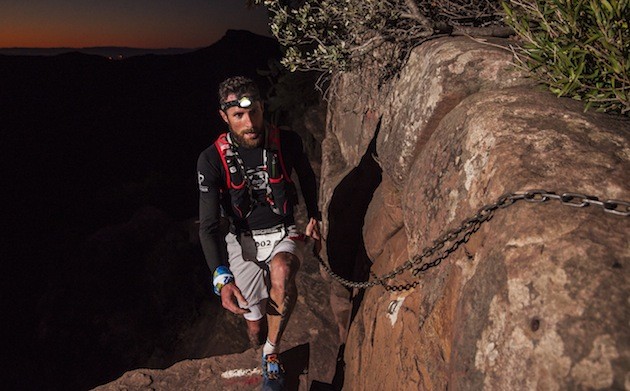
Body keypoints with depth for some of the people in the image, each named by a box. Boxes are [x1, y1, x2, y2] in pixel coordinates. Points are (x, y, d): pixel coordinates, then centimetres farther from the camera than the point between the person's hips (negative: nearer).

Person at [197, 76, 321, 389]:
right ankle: (265, 347, 42)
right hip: (243, 240, 0)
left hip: (283, 234, 0)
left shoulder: (287, 142, -11)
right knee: (257, 332, 0)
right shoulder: (211, 160, -15)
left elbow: (307, 176, 13)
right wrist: (222, 278, -27)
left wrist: (314, 217, 8)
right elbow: (208, 226, -15)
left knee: (282, 270, -37)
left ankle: (272, 353, -12)